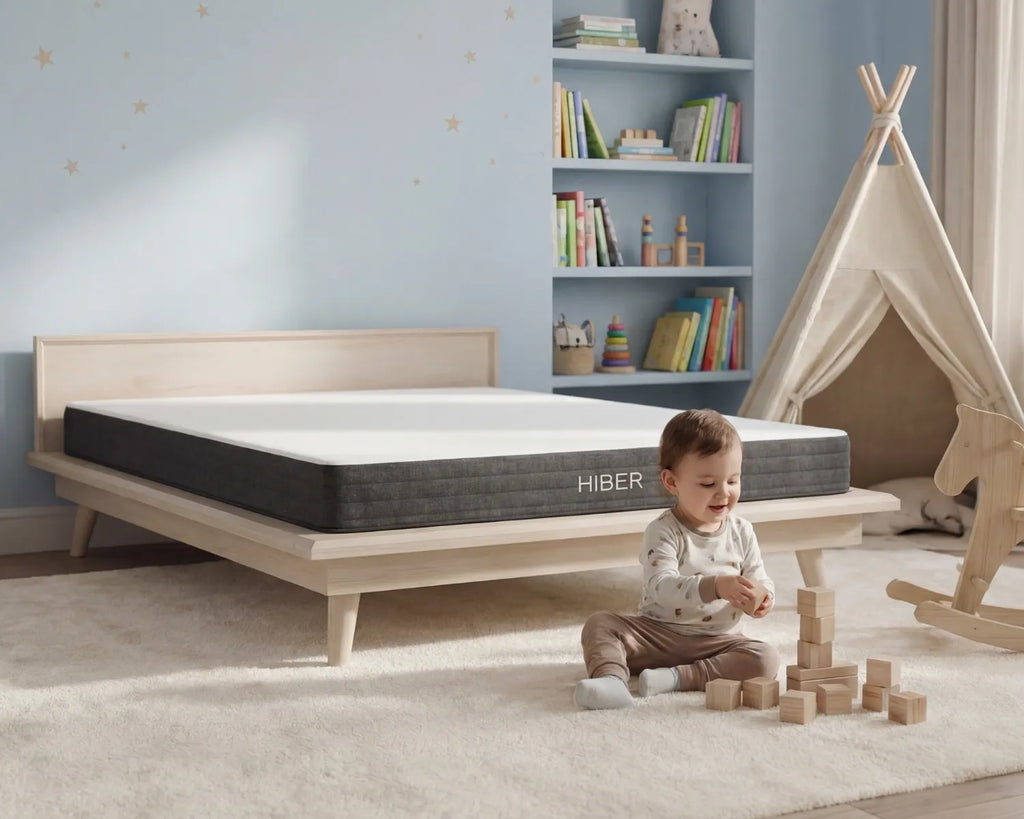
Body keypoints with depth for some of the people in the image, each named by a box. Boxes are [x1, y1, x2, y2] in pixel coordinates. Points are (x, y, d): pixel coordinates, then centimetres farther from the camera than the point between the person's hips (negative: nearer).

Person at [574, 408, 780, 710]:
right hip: (658, 634, -2)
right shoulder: (663, 532, -13)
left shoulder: (741, 531, 1)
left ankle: (677, 678, -28)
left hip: (718, 640, 2)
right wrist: (715, 586, -44)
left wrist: (762, 596, -21)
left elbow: (759, 578, 6)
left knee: (766, 659, -26)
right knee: (600, 624, -21)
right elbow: (661, 587, -28)